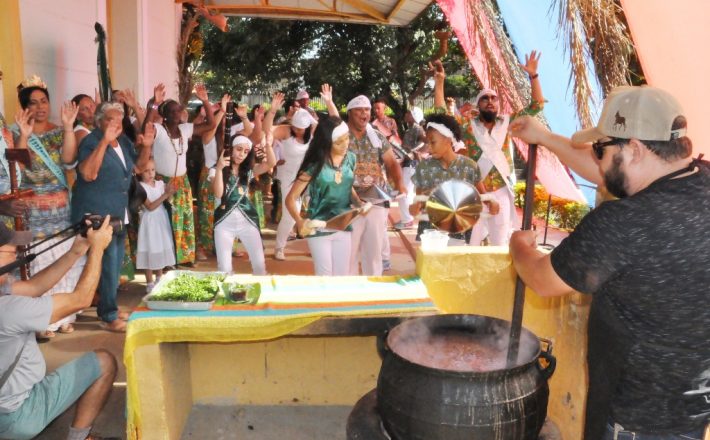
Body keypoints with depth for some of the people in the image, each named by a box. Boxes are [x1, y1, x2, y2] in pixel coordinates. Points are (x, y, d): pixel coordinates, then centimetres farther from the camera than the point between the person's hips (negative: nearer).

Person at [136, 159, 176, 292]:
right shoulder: (141, 187, -12)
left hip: (162, 219, 5)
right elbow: (150, 207, -18)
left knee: (162, 249, 13)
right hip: (150, 221, -5)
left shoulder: (160, 184, 3)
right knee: (151, 250, -2)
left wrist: (170, 194, -19)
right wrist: (165, 195, -24)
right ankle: (150, 283, 8)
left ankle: (159, 280, 28)